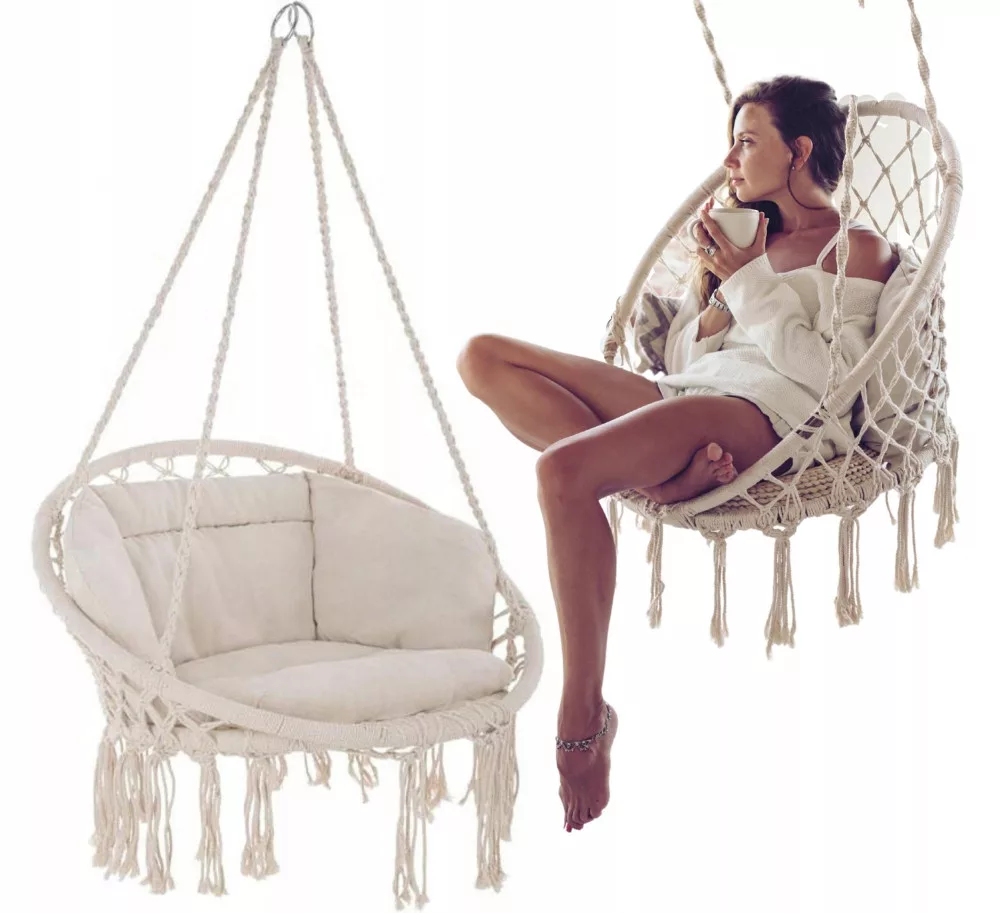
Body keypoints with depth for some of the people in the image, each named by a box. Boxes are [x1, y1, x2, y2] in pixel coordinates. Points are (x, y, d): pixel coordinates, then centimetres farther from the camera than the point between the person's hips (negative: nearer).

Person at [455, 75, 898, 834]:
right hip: (683, 398, 8)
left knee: (563, 469, -35)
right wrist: (710, 275, 11)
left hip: (766, 414, -8)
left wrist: (749, 281, -2)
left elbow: (835, 375, -7)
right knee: (484, 357, -8)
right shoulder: (752, 238, 30)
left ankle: (584, 719, -27)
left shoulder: (857, 247, 9)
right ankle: (657, 473, -23)